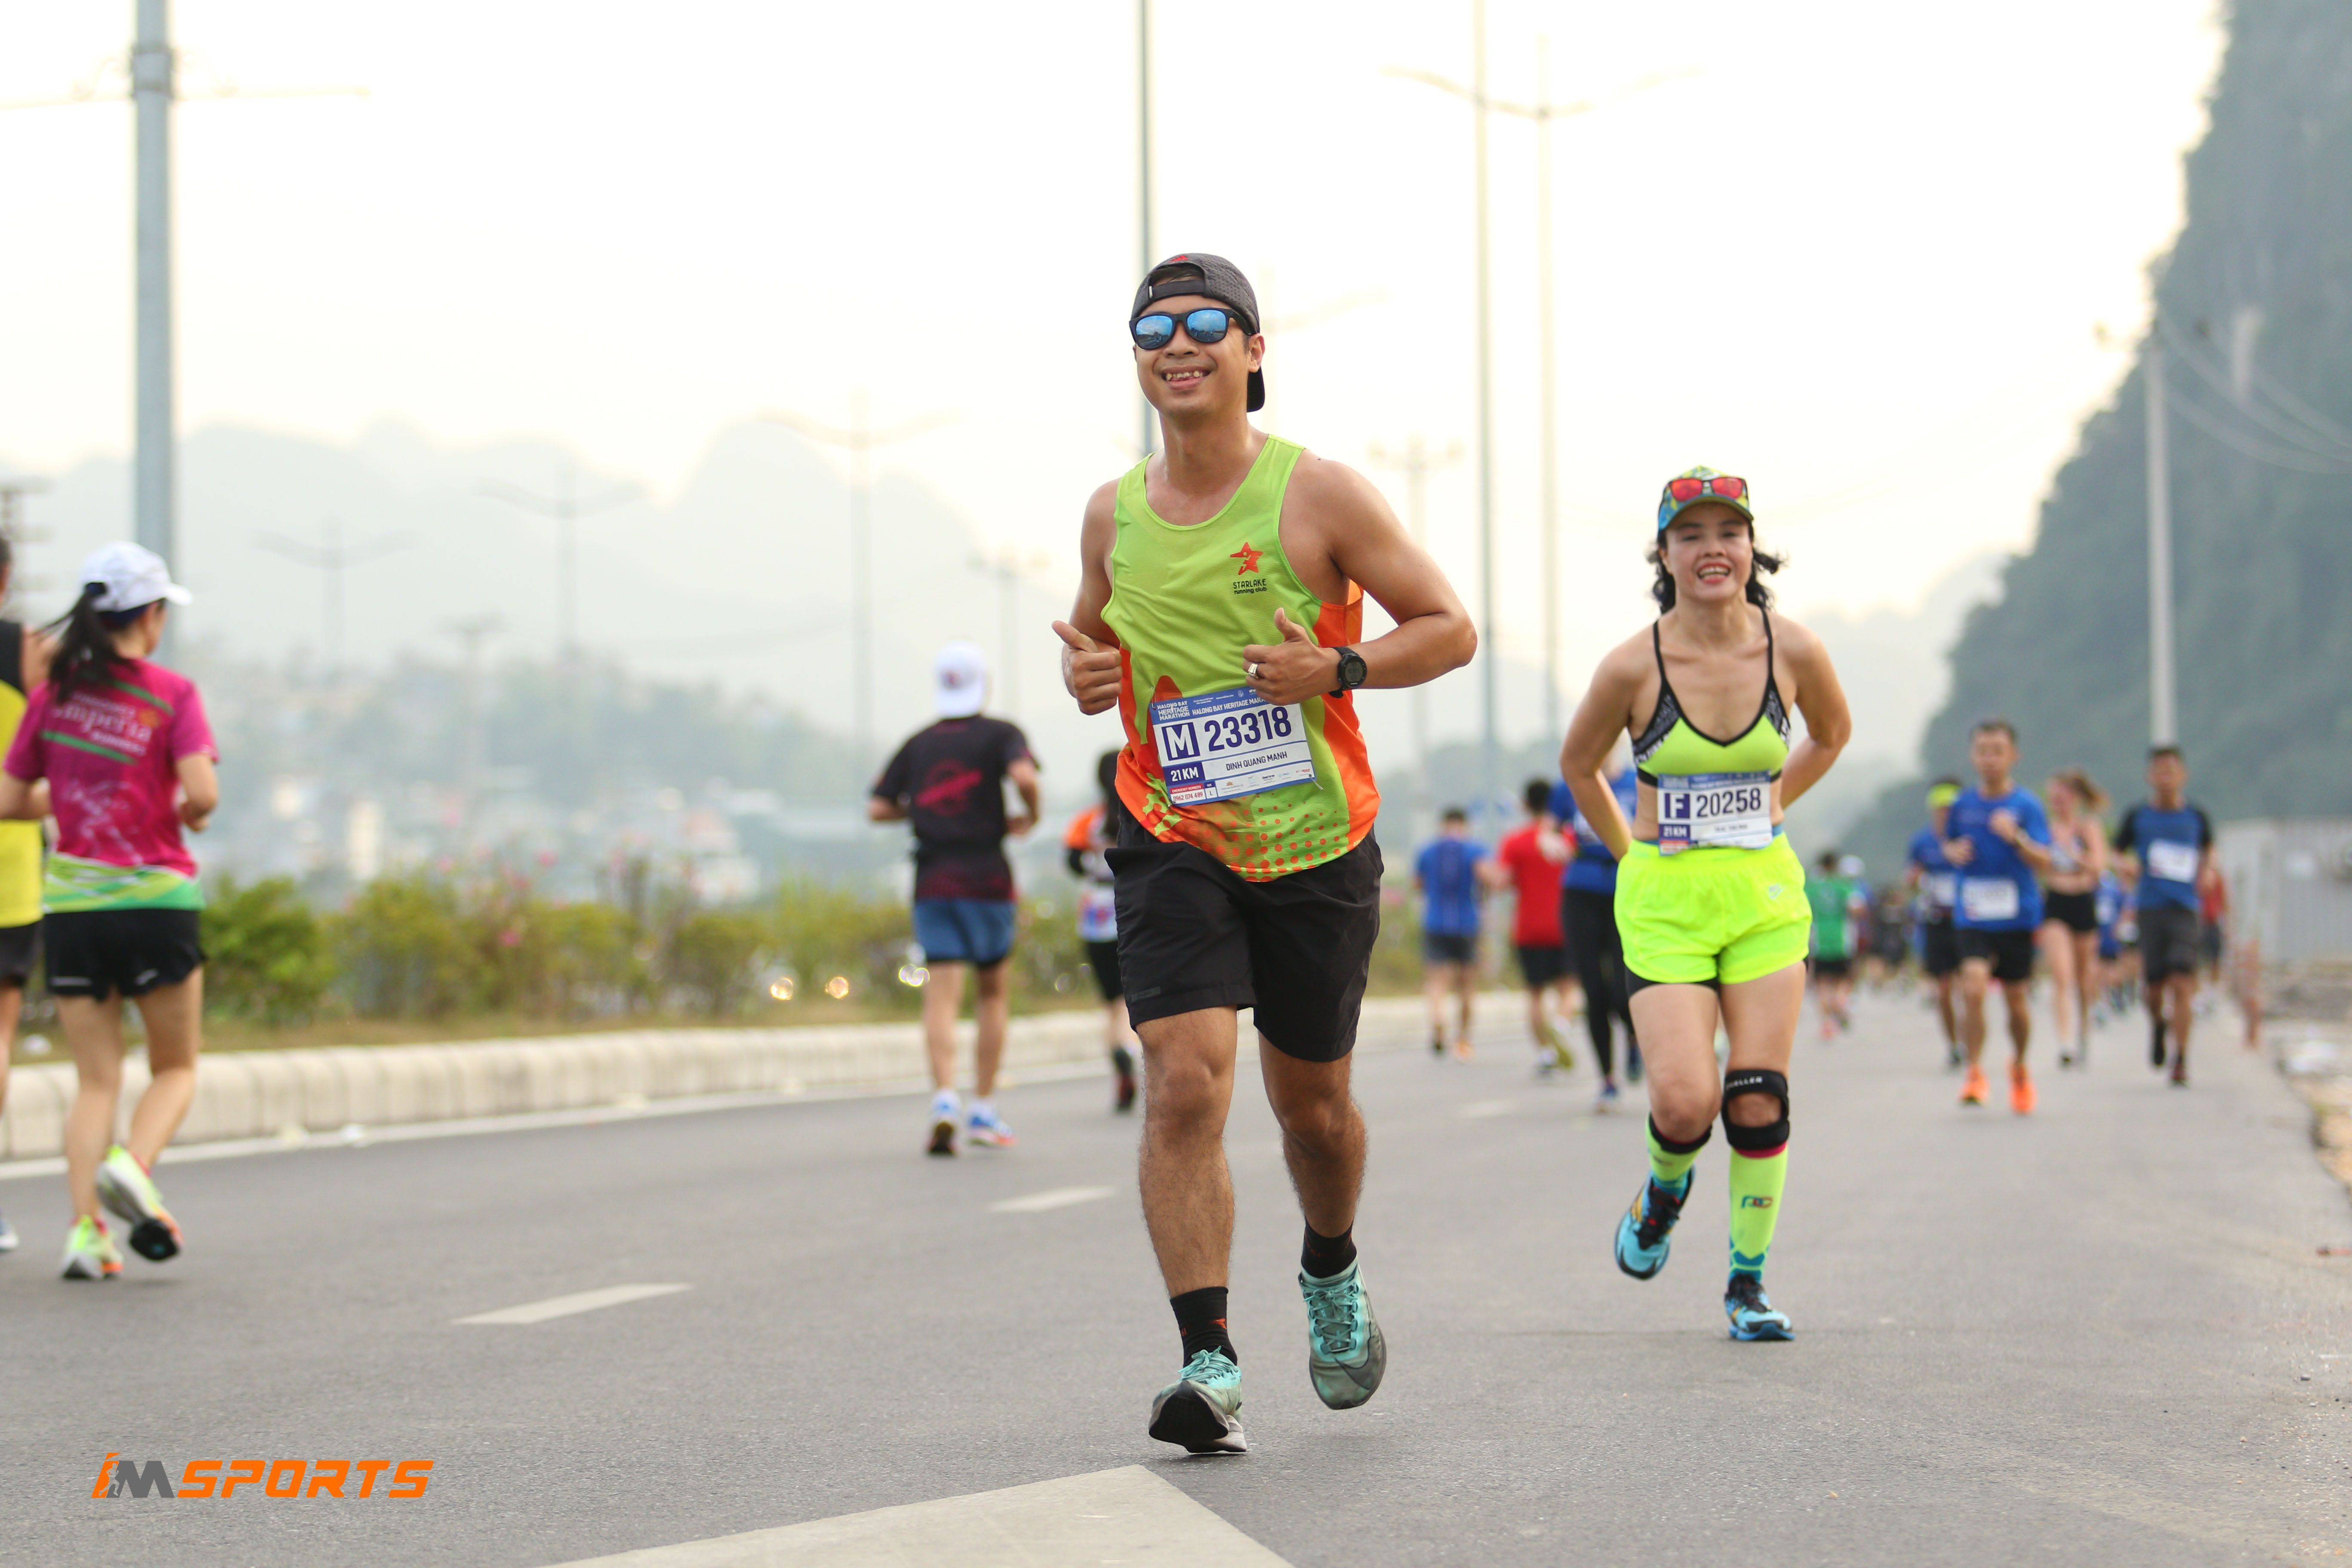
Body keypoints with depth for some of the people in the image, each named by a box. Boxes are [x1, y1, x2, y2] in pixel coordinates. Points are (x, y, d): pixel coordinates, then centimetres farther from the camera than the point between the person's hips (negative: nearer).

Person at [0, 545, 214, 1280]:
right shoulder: (172, 695, -6)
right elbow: (201, 792, -17)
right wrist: (186, 814, 4)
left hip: (69, 906, 3)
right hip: (156, 901, -3)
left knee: (96, 1081, 9)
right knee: (174, 1070, 12)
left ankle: (85, 1225, -7)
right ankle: (131, 1165, -16)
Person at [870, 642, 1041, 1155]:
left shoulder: (918, 744, 11)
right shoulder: (1000, 734, 1)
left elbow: (877, 809, 6)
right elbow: (1024, 774, -19)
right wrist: (1030, 817, 0)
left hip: (932, 881, 2)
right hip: (986, 877, -2)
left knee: (942, 997, -5)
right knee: (995, 992, 14)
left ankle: (944, 1097, -28)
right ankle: (984, 1111, 13)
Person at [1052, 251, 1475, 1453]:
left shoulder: (1318, 495, -7)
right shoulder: (1113, 516, 4)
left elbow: (1449, 629, -3)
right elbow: (1092, 636, 21)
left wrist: (1336, 668, -19)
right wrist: (1086, 675, -3)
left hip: (1315, 845, -1)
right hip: (1173, 844, 1)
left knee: (1310, 1101, 13)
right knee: (1185, 1082, -18)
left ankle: (1332, 1274, 45)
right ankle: (1207, 1363, -19)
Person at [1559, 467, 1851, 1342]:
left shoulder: (1792, 651, -6)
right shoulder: (1635, 666, -11)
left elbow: (1832, 733, 17)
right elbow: (1578, 764, 8)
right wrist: (1630, 853, 7)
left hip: (1766, 894, 2)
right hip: (1664, 901, -2)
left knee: (1759, 1101, -3)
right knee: (1684, 1103, -14)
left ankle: (1748, 1283, 13)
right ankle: (1664, 1188, 22)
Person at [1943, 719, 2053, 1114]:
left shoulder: (2026, 806, -4)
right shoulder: (1963, 804, 3)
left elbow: (2044, 862, -11)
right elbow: (1949, 844, 20)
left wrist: (2016, 838, -29)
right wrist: (1954, 852, -4)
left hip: (2018, 918, -1)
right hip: (1973, 918, 1)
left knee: (2017, 1000, 8)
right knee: (1973, 988, -19)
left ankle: (2019, 1068, 33)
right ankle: (1975, 1073, -10)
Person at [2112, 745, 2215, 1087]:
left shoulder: (2197, 818, 7)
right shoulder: (2137, 817, 6)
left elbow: (2208, 850, 24)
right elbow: (2117, 853, 14)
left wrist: (2207, 872, 4)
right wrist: (2125, 866, -8)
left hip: (2184, 908, 0)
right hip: (2149, 907, 0)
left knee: (2182, 982, -12)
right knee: (2154, 986, 1)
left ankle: (2181, 1061, -9)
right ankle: (2158, 1025, 37)